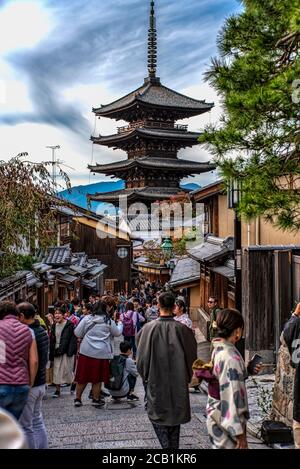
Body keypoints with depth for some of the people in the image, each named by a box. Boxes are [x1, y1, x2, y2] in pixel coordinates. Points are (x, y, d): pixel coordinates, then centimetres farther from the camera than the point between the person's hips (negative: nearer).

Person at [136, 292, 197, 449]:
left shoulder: (148, 328, -13)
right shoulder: (183, 329, -11)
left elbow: (141, 358, -5)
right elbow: (192, 357, -1)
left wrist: (146, 376, 13)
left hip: (155, 382, -2)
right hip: (178, 384, 2)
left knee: (157, 415, 10)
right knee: (175, 414, 17)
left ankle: (166, 445, -7)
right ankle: (173, 446, 25)